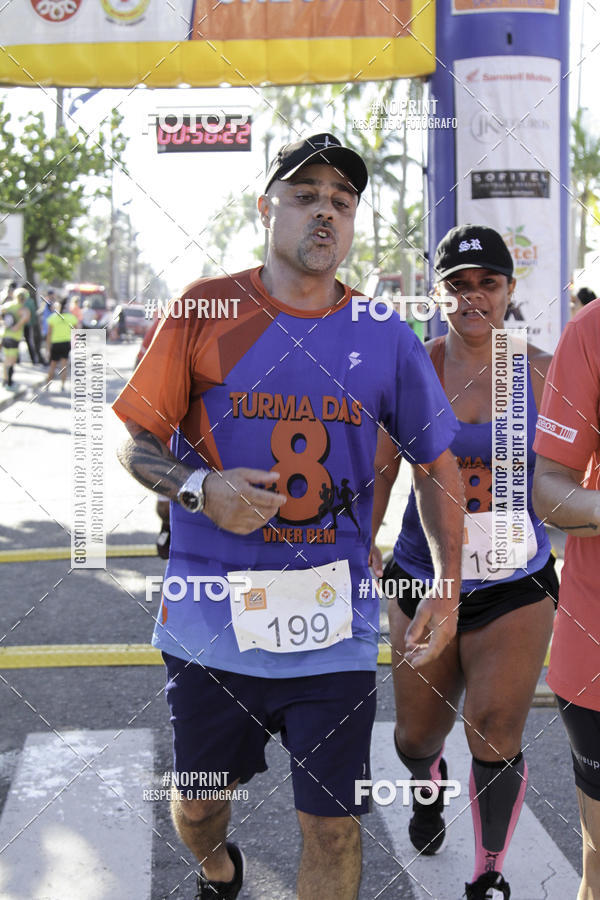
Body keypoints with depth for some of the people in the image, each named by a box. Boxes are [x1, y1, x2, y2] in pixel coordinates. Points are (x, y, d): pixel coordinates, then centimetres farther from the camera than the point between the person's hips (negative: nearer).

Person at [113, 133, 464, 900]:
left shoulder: (385, 338, 0)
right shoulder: (205, 308, -4)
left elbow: (436, 463, 10)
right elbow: (138, 443, 2)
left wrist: (448, 586, 1)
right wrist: (201, 489, -18)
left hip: (333, 628, 0)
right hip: (210, 624, 0)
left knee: (333, 825, 5)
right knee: (197, 805, 19)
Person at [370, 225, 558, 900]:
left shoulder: (540, 373, -3)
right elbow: (379, 471, 5)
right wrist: (362, 551, 3)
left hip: (516, 585, -1)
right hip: (423, 578, 1)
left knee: (496, 737, -6)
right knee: (418, 732, 14)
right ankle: (428, 783, 52)